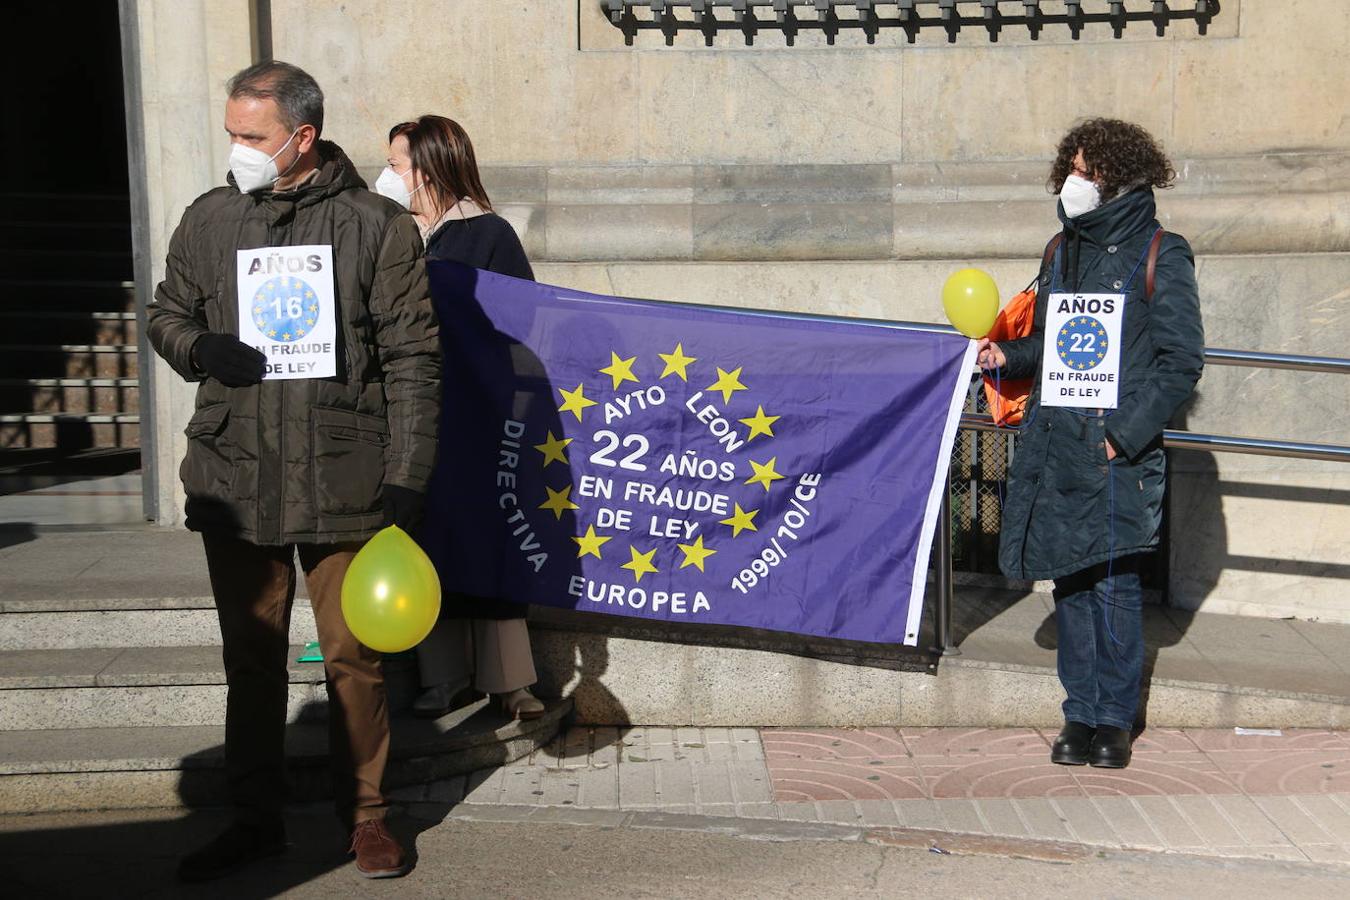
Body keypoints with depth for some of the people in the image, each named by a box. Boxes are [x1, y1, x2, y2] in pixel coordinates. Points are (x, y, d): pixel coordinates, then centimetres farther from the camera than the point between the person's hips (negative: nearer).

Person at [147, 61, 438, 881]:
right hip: (234, 483, 3)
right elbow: (167, 316, 18)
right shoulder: (209, 220, 7)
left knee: (352, 659, 6)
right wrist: (198, 347, -7)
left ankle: (366, 815, 23)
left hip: (343, 485, -3)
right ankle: (257, 818, 27)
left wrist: (405, 483, -9)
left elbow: (413, 360, -4)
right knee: (250, 659, 12)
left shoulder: (378, 226, -3)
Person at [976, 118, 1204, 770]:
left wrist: (1125, 435, -13)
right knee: (1069, 582, 7)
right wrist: (1007, 355, 2)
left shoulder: (1159, 256, -2)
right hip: (1053, 446, 5)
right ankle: (1080, 715, 17)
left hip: (1119, 451, -5)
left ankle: (1115, 720, 9)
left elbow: (1181, 362, -5)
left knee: (1114, 581, -4)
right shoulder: (1060, 251, 16)